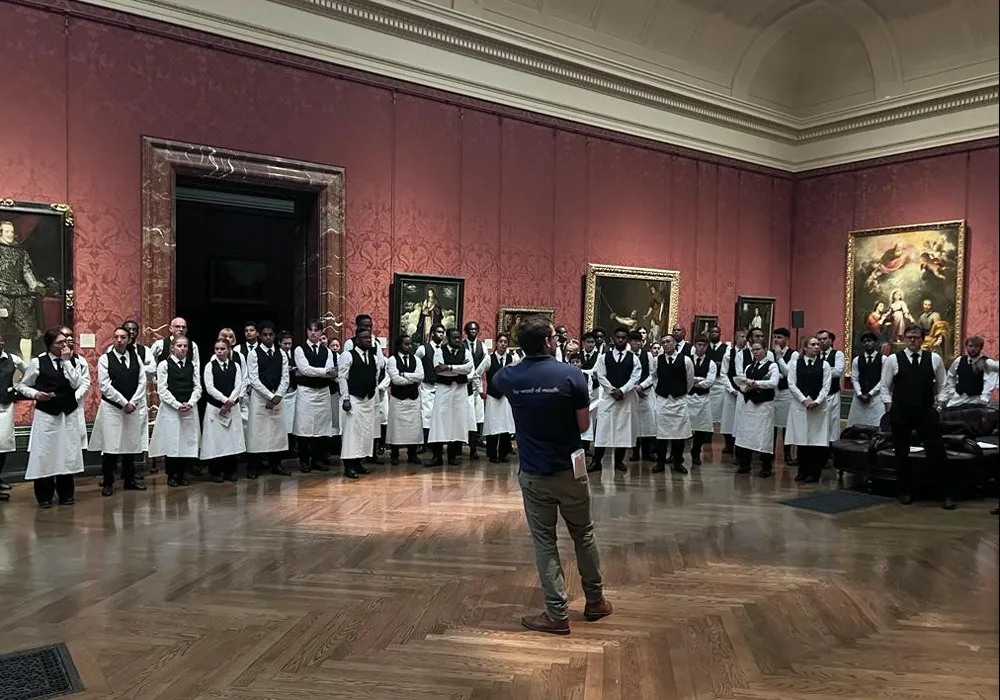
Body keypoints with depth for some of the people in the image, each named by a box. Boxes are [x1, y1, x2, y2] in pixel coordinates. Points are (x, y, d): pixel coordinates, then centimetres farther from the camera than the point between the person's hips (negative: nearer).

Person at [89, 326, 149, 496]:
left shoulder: (136, 357, 8)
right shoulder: (105, 359, -2)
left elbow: (142, 382, 4)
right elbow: (105, 385, -8)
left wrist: (132, 402, -7)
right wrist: (124, 403, -11)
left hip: (133, 408, 3)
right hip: (111, 408, -3)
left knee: (131, 445, 8)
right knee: (110, 446, -2)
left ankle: (129, 480, 19)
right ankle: (107, 483, 8)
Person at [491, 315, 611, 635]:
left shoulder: (510, 377, -6)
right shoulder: (571, 374, -15)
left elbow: (496, 379, 20)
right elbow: (583, 425, -8)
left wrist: (526, 358, 23)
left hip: (532, 474, 1)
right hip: (569, 470, -1)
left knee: (544, 542, 10)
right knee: (584, 534, 18)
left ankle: (557, 614, 14)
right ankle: (595, 601, 33)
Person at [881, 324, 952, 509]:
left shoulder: (935, 359, 3)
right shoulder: (893, 359, -2)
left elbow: (942, 385, 11)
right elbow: (885, 387, 3)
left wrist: (938, 405, 3)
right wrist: (889, 407, -2)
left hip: (927, 413, 0)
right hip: (900, 413, 0)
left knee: (937, 452, -3)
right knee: (901, 454, 8)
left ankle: (947, 494, 7)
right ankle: (906, 492, 22)